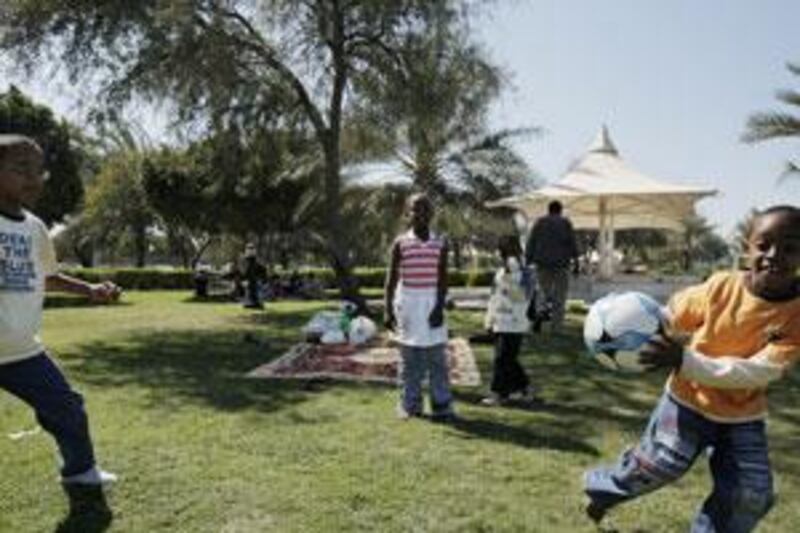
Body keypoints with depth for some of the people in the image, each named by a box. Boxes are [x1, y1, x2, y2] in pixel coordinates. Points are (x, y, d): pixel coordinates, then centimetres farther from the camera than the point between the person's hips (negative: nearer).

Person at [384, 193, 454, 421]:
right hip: (407, 302, 0)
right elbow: (391, 278, 1)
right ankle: (410, 404, 15)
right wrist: (388, 309, -5)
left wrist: (440, 307, -11)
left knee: (437, 356, -1)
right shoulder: (400, 243, 2)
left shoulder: (440, 244, 3)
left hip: (431, 302, 0)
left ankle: (441, 404, 6)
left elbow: (443, 278, 0)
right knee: (409, 358, 6)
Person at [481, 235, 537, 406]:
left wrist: (511, 276, -29)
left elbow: (521, 296, -23)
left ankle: (499, 393, 3)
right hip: (499, 324, 8)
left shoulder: (525, 275, -9)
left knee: (503, 359, -6)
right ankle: (524, 387, 28)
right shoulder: (501, 272, 14)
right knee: (507, 359, 13)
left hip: (514, 325, -8)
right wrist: (490, 320, 19)